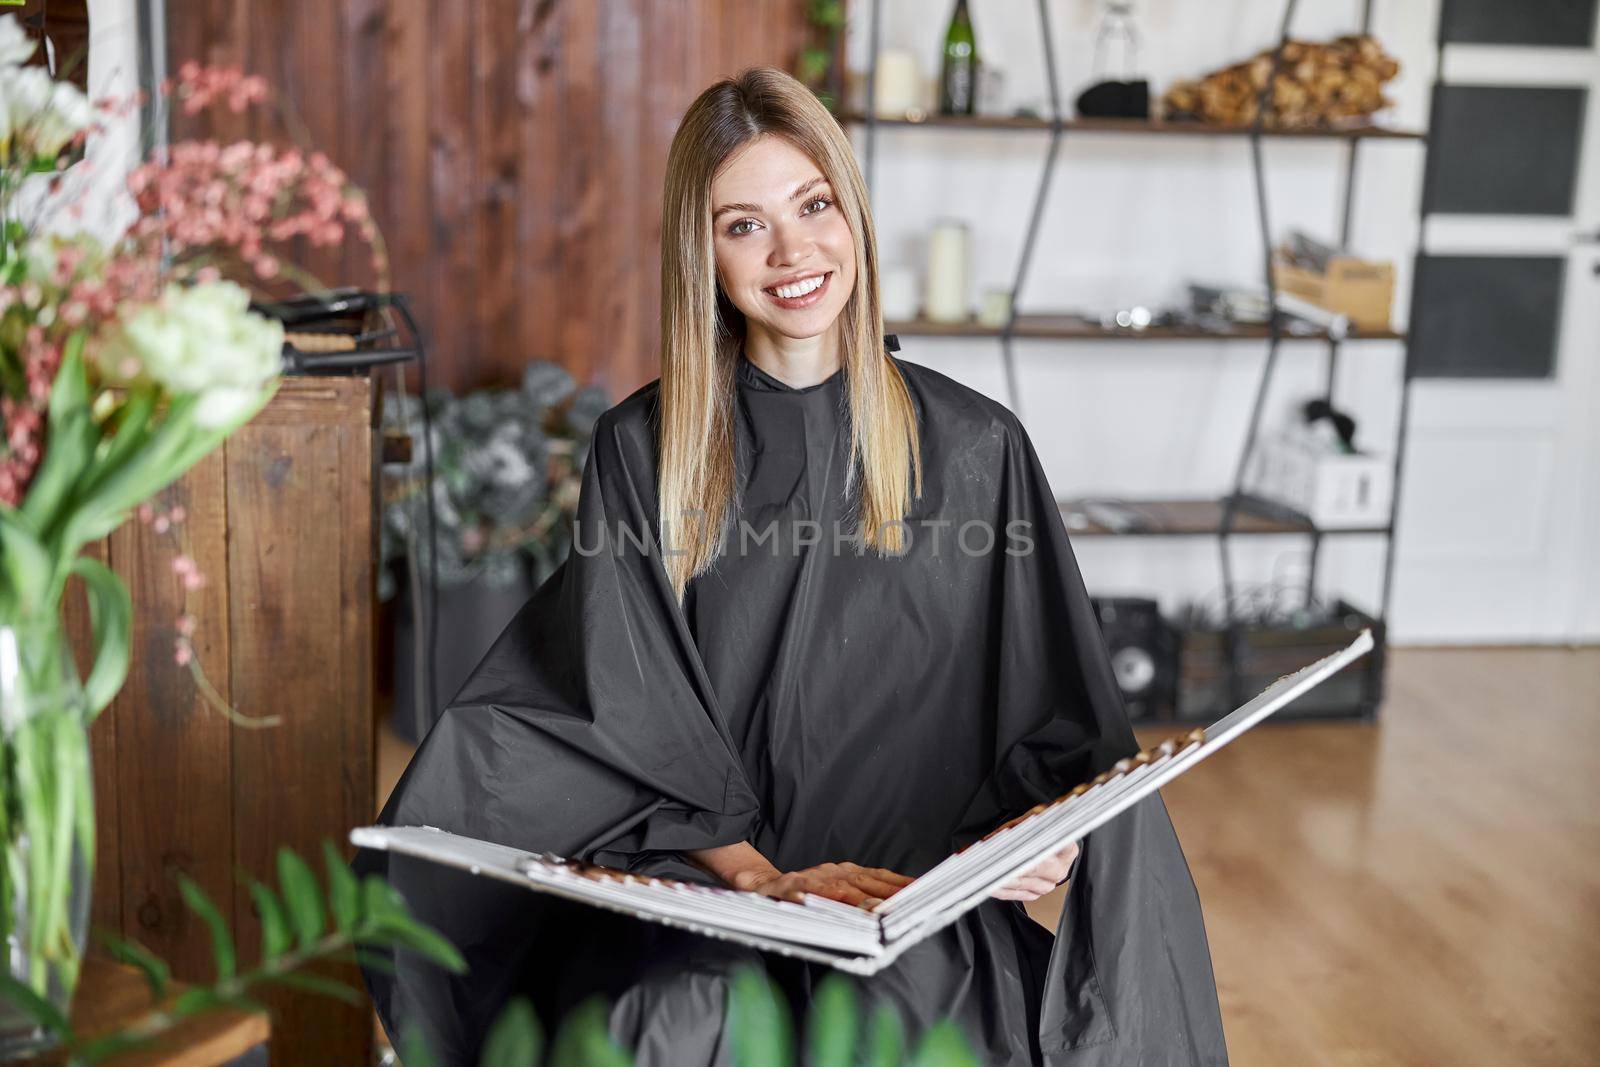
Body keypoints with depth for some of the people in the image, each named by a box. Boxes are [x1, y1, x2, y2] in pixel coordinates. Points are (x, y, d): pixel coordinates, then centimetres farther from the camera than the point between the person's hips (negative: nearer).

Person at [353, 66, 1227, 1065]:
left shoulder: (973, 447, 4)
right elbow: (629, 722, 0)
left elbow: (1058, 719, 8)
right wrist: (758, 872, -15)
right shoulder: (643, 451, 4)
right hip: (701, 883, 0)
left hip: (920, 892, 0)